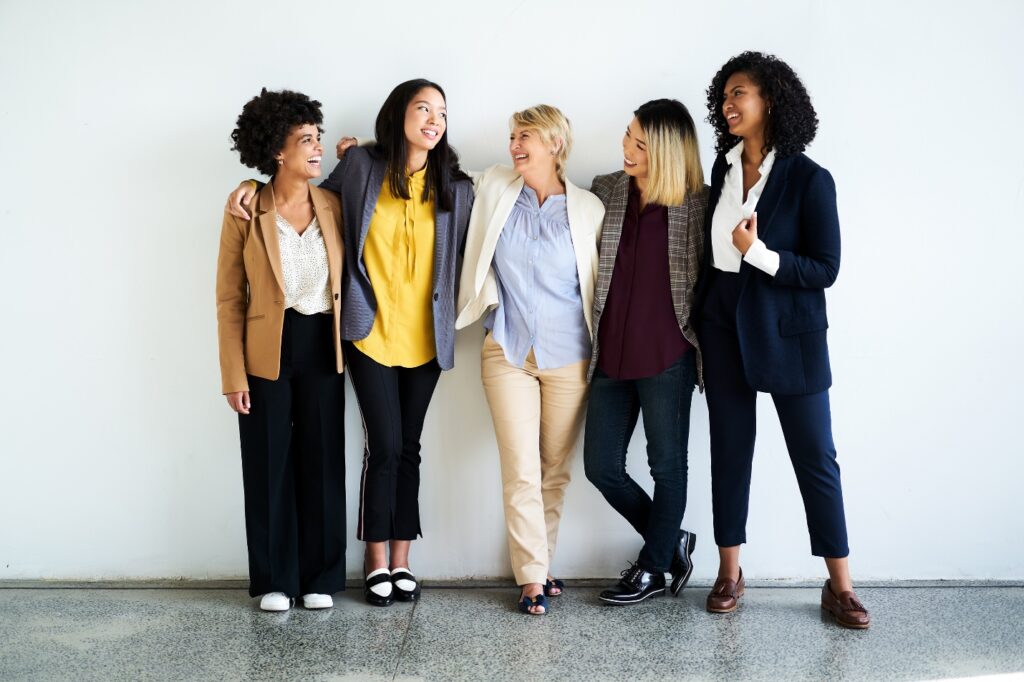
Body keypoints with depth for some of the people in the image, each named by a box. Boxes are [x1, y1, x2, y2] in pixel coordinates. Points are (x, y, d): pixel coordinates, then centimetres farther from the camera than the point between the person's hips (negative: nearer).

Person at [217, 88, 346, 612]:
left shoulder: (333, 205, 2)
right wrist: (234, 375, -7)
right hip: (267, 353, -2)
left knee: (322, 463, 7)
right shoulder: (245, 212, -5)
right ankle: (275, 579, 19)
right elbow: (229, 298, -4)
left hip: (322, 350, 2)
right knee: (270, 466, 5)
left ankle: (321, 577, 20)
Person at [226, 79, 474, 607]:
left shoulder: (455, 187, 3)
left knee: (408, 448, 8)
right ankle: (378, 563, 12)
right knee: (385, 446, -4)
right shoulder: (362, 167, 0)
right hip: (370, 332, -2)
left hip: (425, 339, 2)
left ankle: (400, 562, 19)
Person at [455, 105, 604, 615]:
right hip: (508, 354, 0)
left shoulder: (589, 209, -2)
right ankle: (532, 578, 6)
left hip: (569, 358, 0)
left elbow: (602, 284, 6)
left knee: (555, 471, 8)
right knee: (521, 471, -4)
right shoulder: (493, 188, 1)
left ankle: (537, 564, 24)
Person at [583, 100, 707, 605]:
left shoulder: (698, 204, -5)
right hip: (610, 356, 5)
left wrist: (704, 346, -4)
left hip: (667, 358, -4)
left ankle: (653, 568, 26)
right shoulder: (604, 190, 5)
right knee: (602, 467, 8)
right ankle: (671, 542, 28)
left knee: (667, 465, 8)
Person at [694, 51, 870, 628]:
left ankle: (840, 586, 13)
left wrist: (760, 254, -25)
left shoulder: (808, 180, -11)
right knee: (729, 450, 10)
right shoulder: (724, 169, 5)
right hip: (725, 327, 5)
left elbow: (825, 269, -13)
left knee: (816, 457, 2)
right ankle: (730, 572, 22)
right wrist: (699, 323, 12)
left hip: (789, 334, -5)